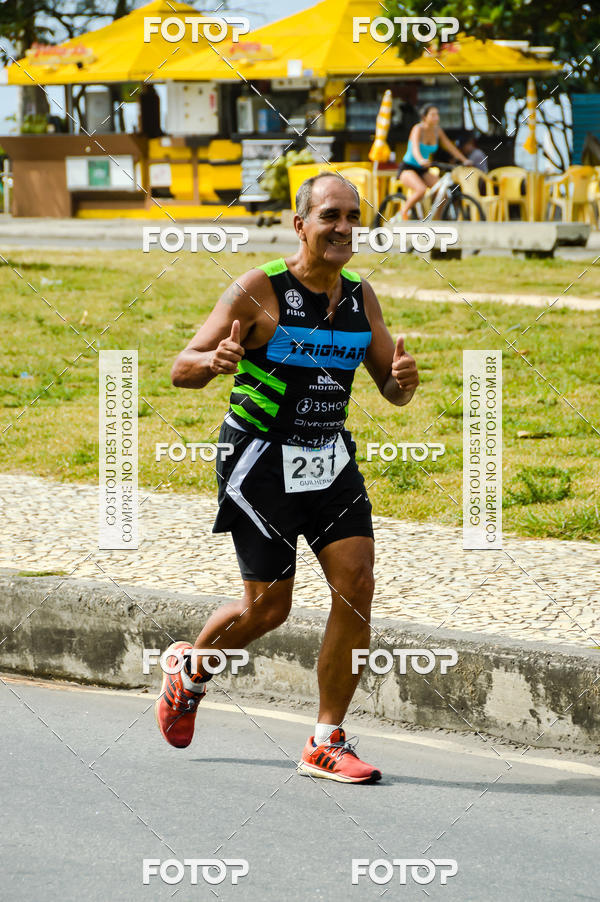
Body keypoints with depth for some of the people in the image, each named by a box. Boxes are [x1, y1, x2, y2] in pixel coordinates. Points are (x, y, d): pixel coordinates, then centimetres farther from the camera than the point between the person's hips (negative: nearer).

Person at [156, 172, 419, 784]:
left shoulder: (361, 298, 5)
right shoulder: (258, 290, -11)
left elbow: (393, 390, 12)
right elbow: (181, 370, -11)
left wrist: (403, 380, -13)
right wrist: (215, 360, -34)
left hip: (330, 460, 5)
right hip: (261, 462, -5)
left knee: (357, 588, -9)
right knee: (267, 608, 0)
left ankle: (327, 743, 1)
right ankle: (190, 670, 32)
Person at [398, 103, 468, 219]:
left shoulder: (437, 131, 1)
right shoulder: (418, 129, -18)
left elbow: (450, 147, 4)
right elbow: (415, 148, -35)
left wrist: (465, 161, -8)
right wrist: (421, 160, -56)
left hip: (422, 171, 7)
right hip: (407, 169, -7)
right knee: (421, 189, -35)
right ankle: (404, 212, -12)